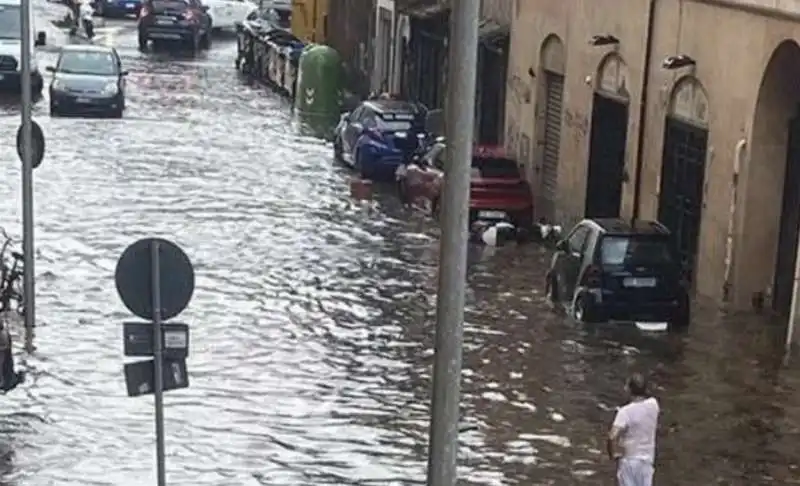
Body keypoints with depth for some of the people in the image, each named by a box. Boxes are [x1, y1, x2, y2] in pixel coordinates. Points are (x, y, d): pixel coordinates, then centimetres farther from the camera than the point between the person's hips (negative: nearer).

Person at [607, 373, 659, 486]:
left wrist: (613, 454, -12)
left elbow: (612, 437, -31)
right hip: (647, 457, 5)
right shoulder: (653, 404, -7)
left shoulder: (625, 412, -23)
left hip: (629, 459, -5)